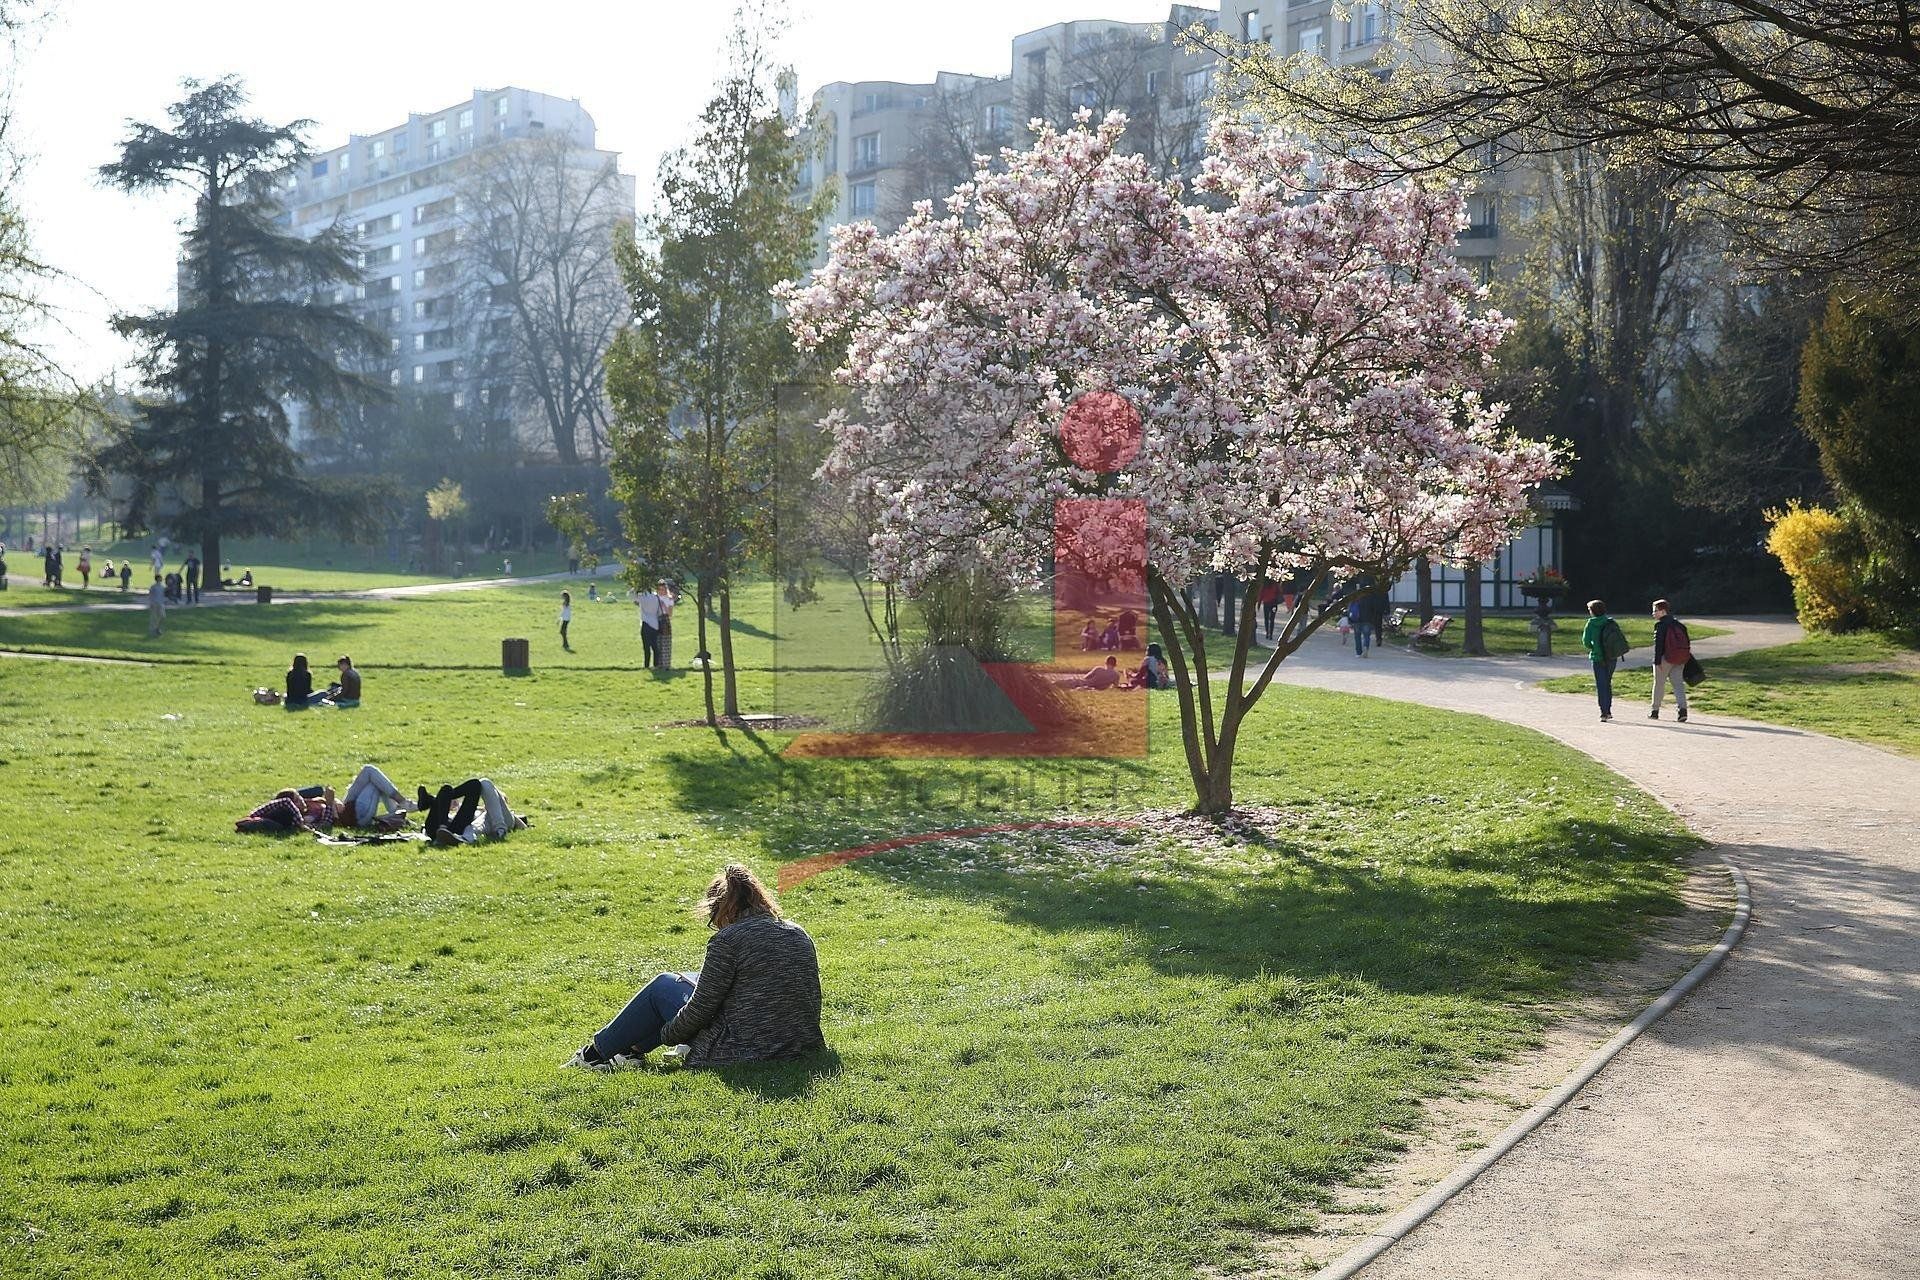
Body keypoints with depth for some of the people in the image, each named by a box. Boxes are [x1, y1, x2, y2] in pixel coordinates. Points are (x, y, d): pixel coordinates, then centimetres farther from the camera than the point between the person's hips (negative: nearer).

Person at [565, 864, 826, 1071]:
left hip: (741, 1054, -7)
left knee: (663, 986, 13)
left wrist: (665, 1034, 9)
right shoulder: (799, 934, 7)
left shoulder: (728, 940, -13)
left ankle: (596, 1053, 28)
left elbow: (700, 1009, -9)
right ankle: (631, 1052, 32)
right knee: (695, 980, 25)